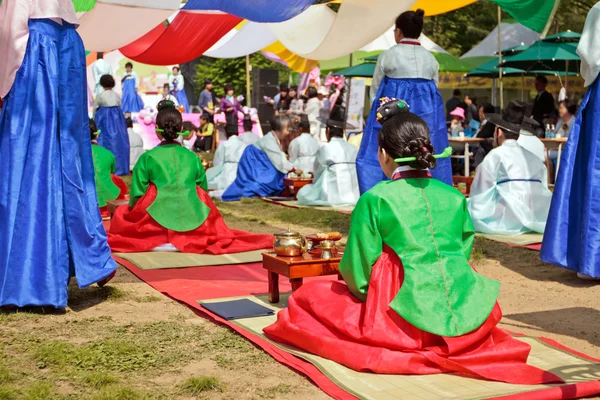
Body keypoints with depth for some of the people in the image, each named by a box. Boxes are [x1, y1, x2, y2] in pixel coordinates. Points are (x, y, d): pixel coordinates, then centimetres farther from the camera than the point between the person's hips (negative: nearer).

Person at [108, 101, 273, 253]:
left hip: (158, 222, -2)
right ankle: (185, 240, 2)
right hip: (193, 223, 2)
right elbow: (203, 191, 16)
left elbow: (137, 196, 2)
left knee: (121, 214, 23)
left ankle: (155, 242, -2)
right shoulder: (193, 158, 9)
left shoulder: (147, 158, 1)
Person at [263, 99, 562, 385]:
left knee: (305, 297, 12)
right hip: (465, 317, 6)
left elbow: (358, 273, -4)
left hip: (409, 320, -6)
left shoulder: (375, 199, -6)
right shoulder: (454, 196, 8)